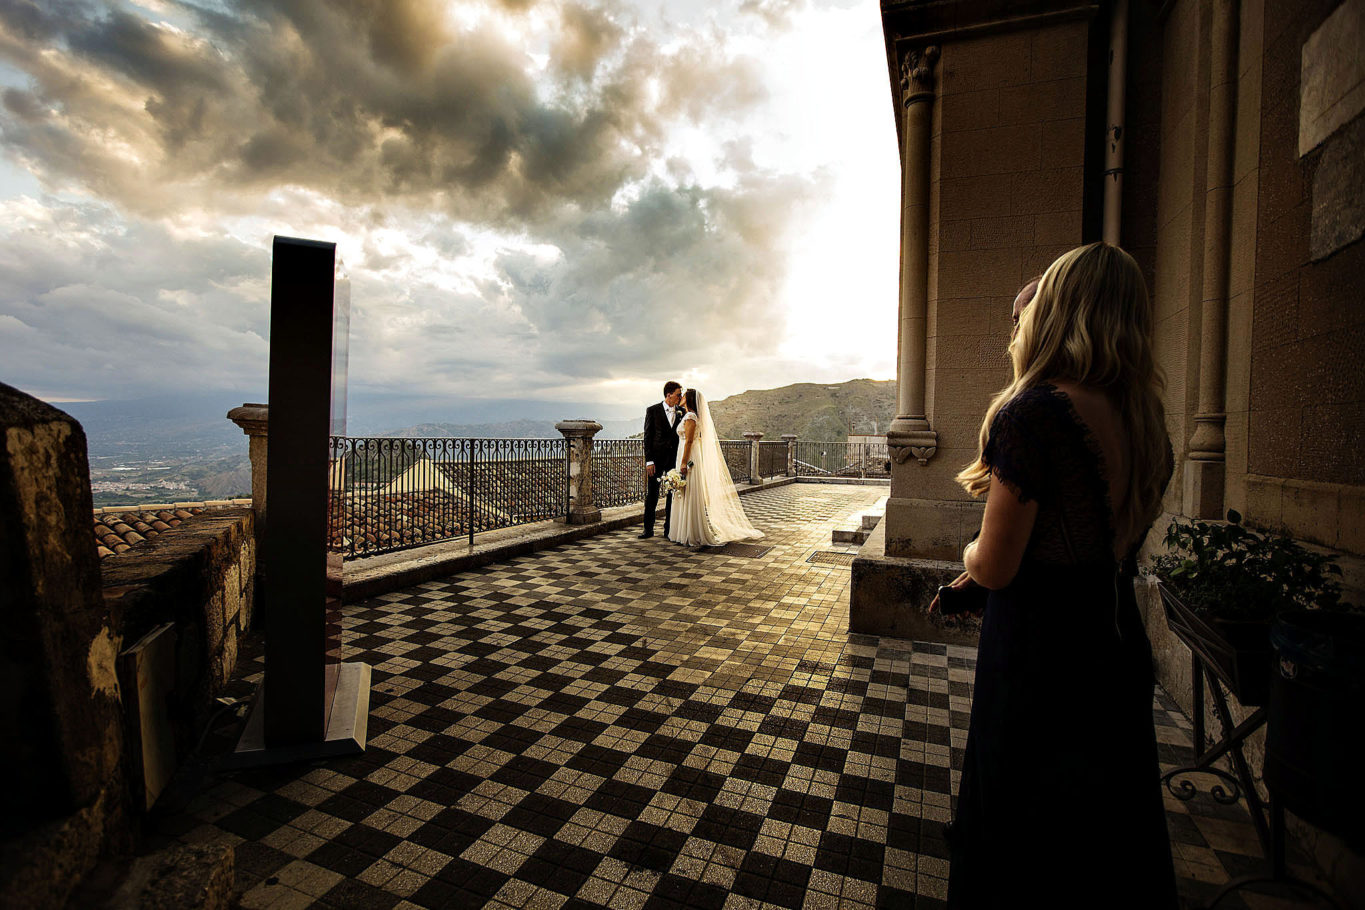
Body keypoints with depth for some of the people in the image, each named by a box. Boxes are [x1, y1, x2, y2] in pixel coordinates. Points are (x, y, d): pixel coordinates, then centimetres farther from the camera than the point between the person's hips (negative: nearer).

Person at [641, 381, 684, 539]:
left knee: (673, 494, 7)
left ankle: (669, 529, 17)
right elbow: (648, 436, -4)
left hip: (674, 459, 3)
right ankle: (648, 528, 13)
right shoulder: (653, 410, -2)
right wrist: (649, 460, -11)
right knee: (652, 495, 2)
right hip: (657, 458, -3)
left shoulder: (680, 413, 7)